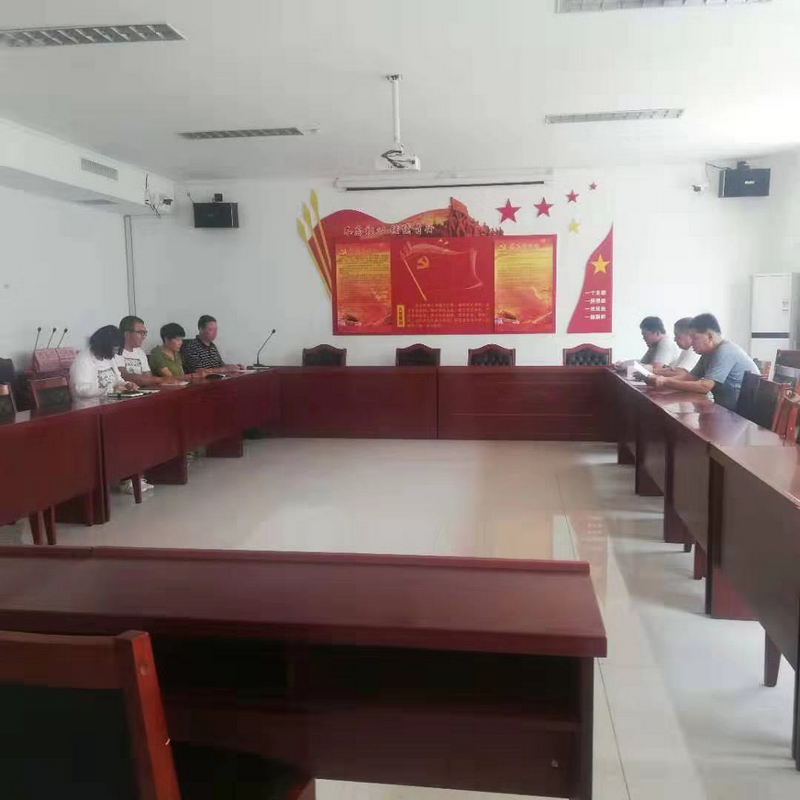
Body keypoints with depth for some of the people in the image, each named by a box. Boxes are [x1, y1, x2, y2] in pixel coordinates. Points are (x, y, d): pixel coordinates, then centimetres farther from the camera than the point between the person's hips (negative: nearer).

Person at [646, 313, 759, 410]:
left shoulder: (724, 352, -22)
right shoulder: (709, 353, 7)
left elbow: (704, 386, -29)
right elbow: (690, 377, 5)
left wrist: (666, 382, -26)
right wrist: (663, 379, -11)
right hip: (727, 408, 8)